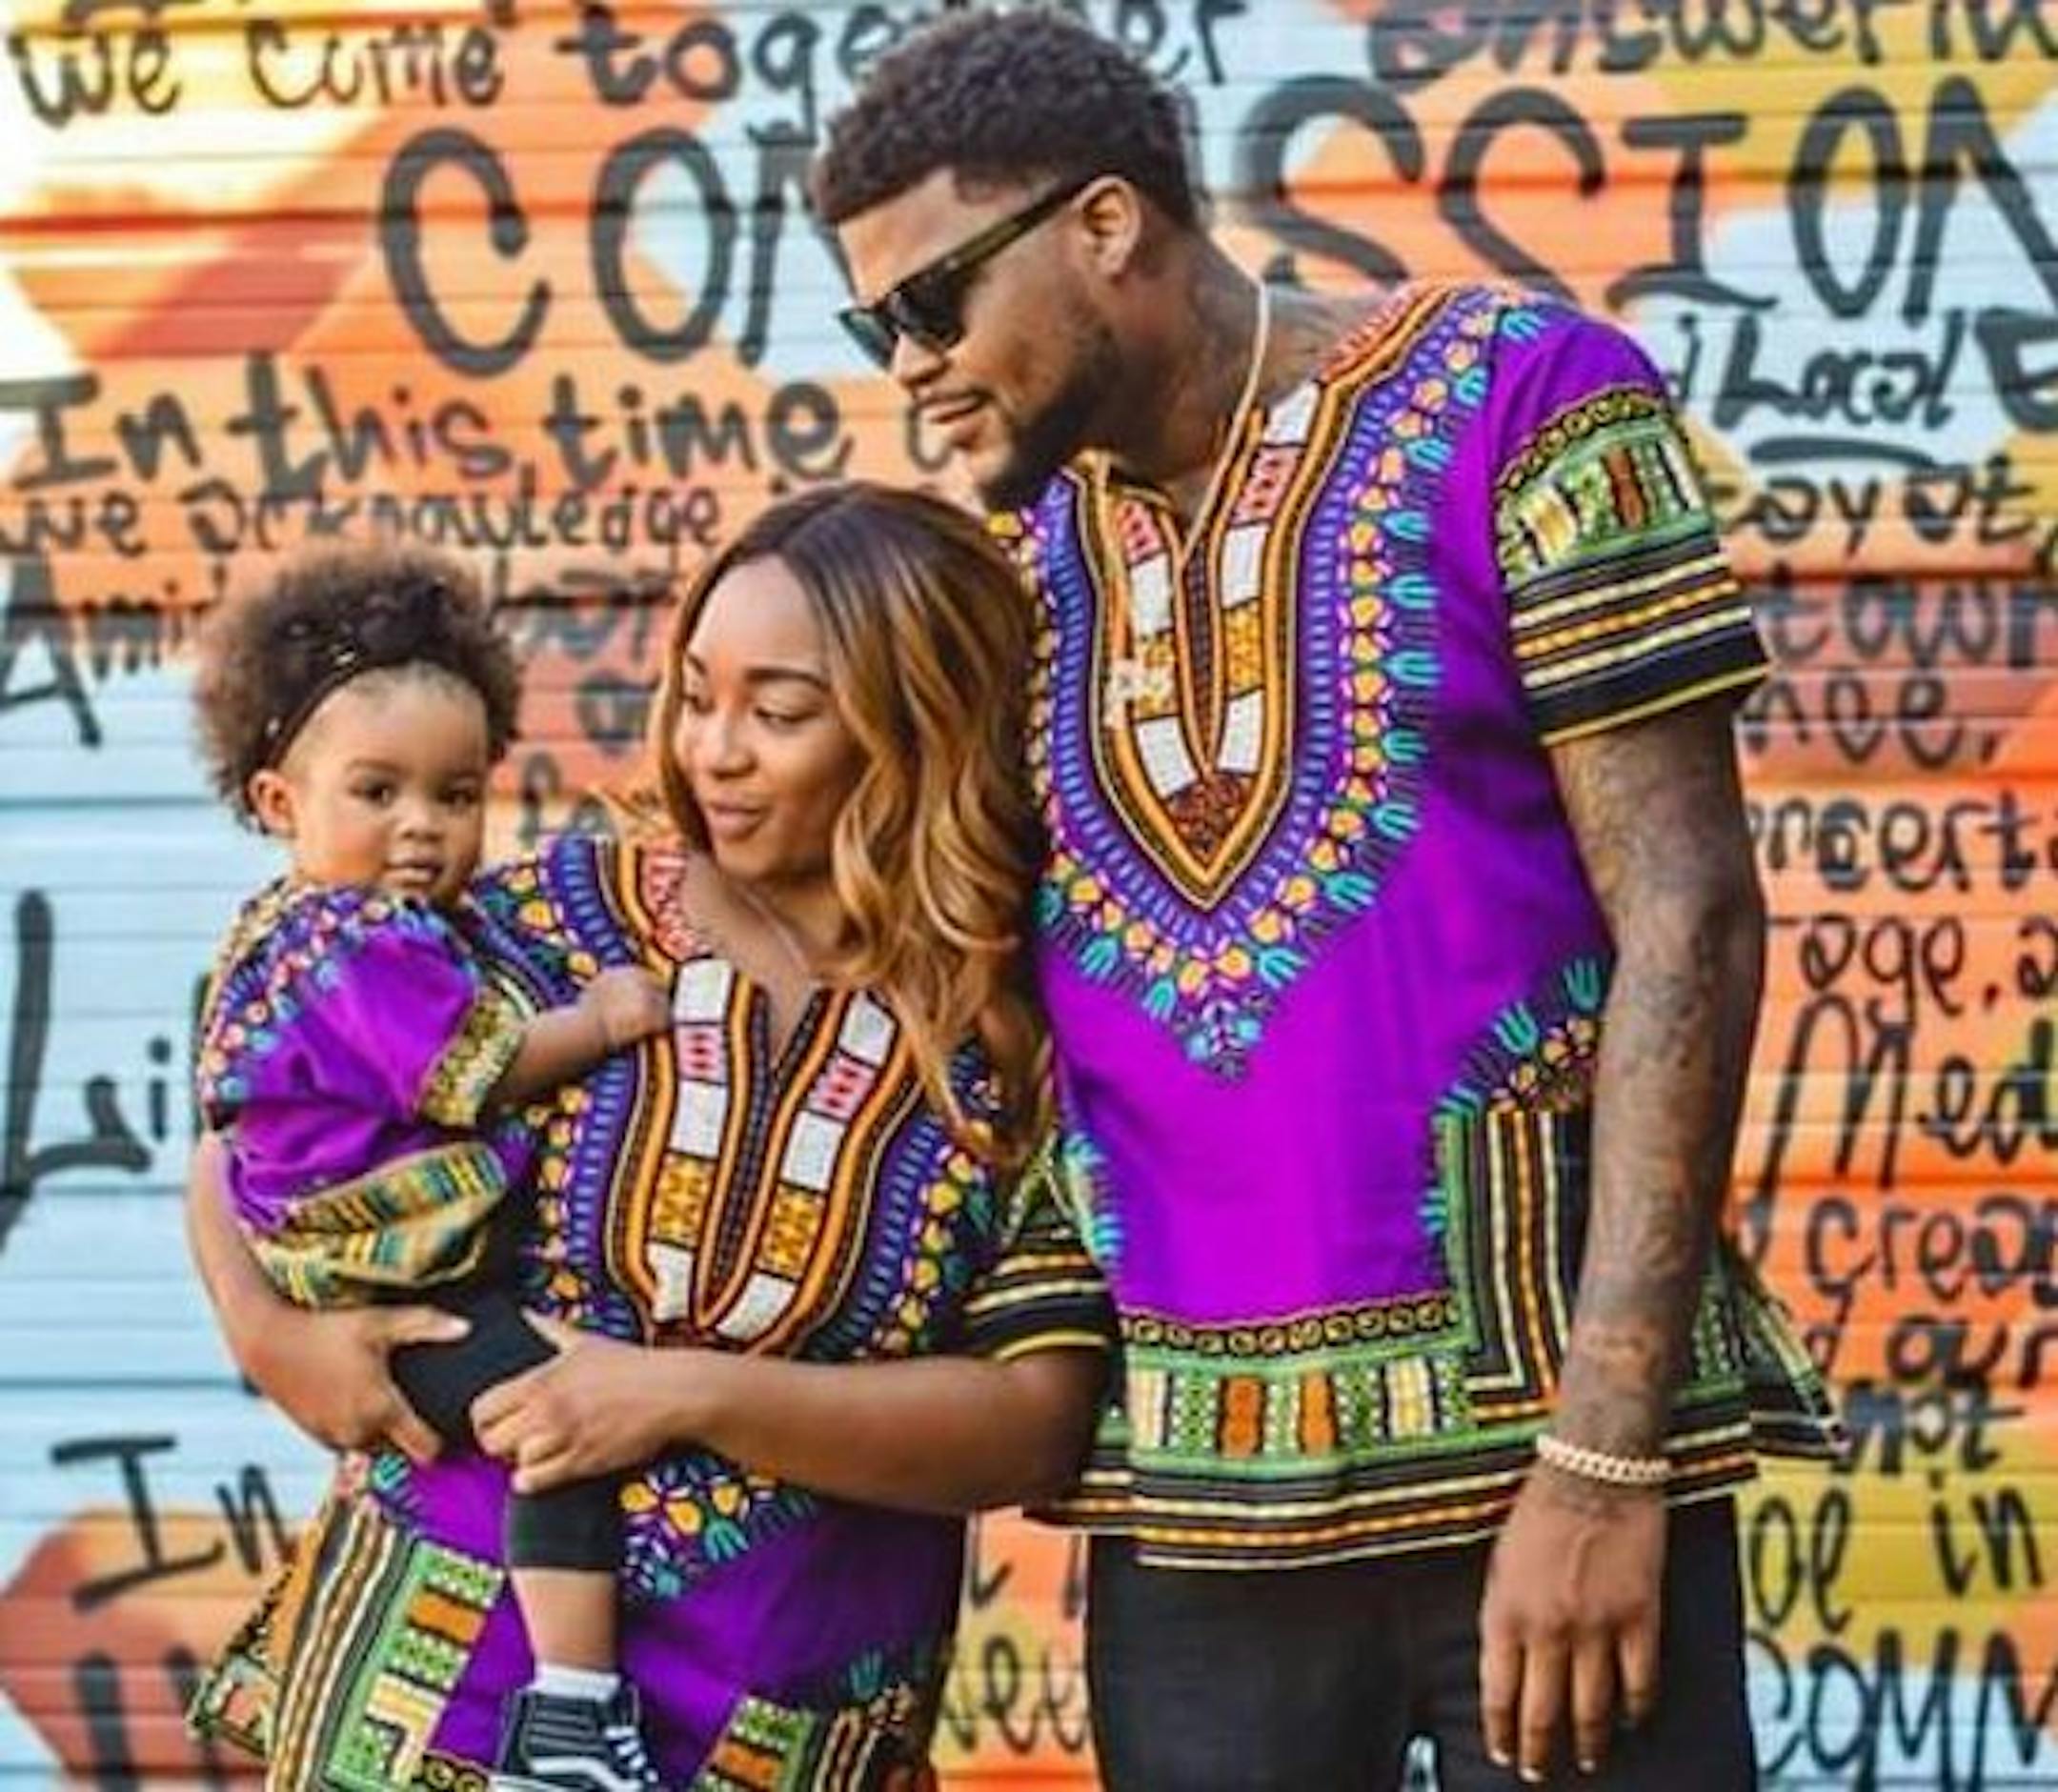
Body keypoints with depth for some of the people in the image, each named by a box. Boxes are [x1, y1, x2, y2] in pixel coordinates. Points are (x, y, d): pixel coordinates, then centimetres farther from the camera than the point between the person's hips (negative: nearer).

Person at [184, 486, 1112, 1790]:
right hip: (442, 1681, 1)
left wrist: (695, 1399, -19)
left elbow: (1037, 1423, -11)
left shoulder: (1024, 1047, -5)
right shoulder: (560, 922, -3)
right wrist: (272, 1334, -13)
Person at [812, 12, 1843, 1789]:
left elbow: (1687, 920, -9)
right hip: (1188, 1478, 4)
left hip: (1535, 1421, -4)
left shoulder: (1517, 400, -5)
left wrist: (1602, 1455, -15)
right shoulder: (1011, 556, 10)